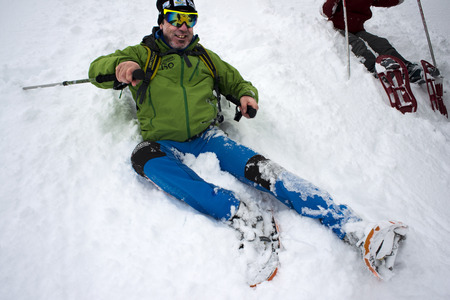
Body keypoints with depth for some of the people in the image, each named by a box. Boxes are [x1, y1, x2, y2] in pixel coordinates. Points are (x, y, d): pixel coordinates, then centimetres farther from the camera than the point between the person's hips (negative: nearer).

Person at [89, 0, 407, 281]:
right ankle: (237, 211, -47)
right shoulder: (142, 54, 16)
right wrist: (119, 64, -17)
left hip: (207, 136, 1)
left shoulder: (205, 57, 24)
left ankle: (351, 227, -35)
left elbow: (238, 82, 31)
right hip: (164, 144, -1)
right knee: (143, 156, -37)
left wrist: (247, 94, 5)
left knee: (258, 167, -25)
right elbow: (97, 68, 7)